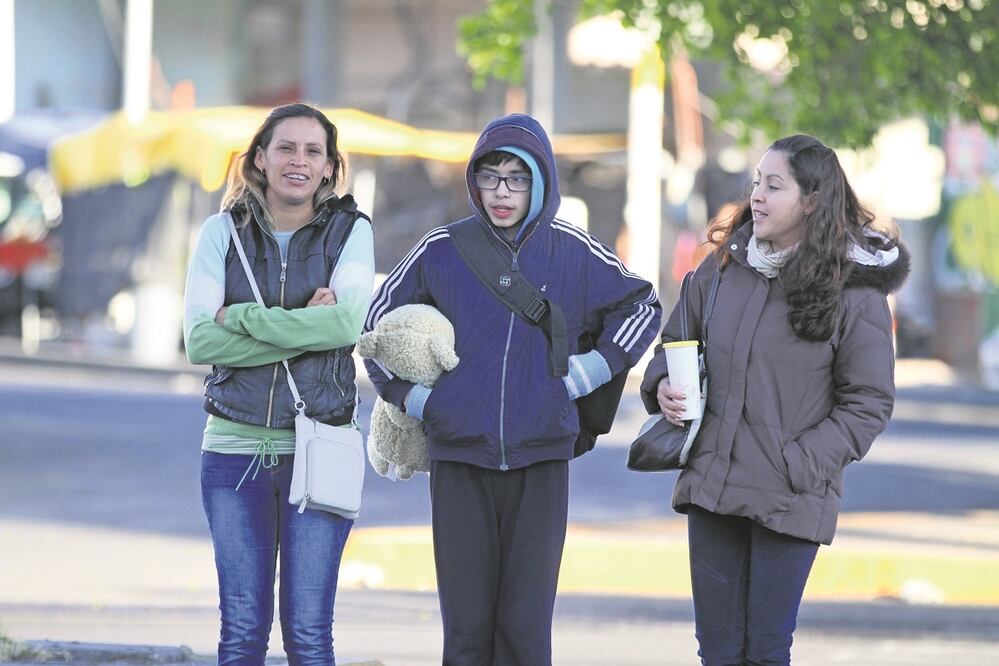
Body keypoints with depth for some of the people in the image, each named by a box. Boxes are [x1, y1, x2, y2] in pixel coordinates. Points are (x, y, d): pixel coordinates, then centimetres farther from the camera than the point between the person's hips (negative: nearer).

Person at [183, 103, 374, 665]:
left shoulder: (350, 231, 2)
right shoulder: (224, 232, 5)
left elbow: (348, 323, -16)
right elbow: (200, 340, -7)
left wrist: (241, 318, -13)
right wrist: (303, 328, -13)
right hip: (235, 445, 1)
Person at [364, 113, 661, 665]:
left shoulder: (573, 253, 3)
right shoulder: (442, 250, 3)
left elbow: (641, 305, 18)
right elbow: (379, 320, 17)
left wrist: (591, 370, 7)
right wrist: (408, 395, 8)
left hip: (540, 459, 0)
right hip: (459, 459, 0)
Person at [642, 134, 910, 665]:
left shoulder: (856, 290, -7)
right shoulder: (724, 266, 6)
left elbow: (868, 403, -5)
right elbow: (674, 339, 21)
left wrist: (801, 463, -15)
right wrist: (662, 384, -1)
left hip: (790, 500, -4)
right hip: (712, 489, 4)